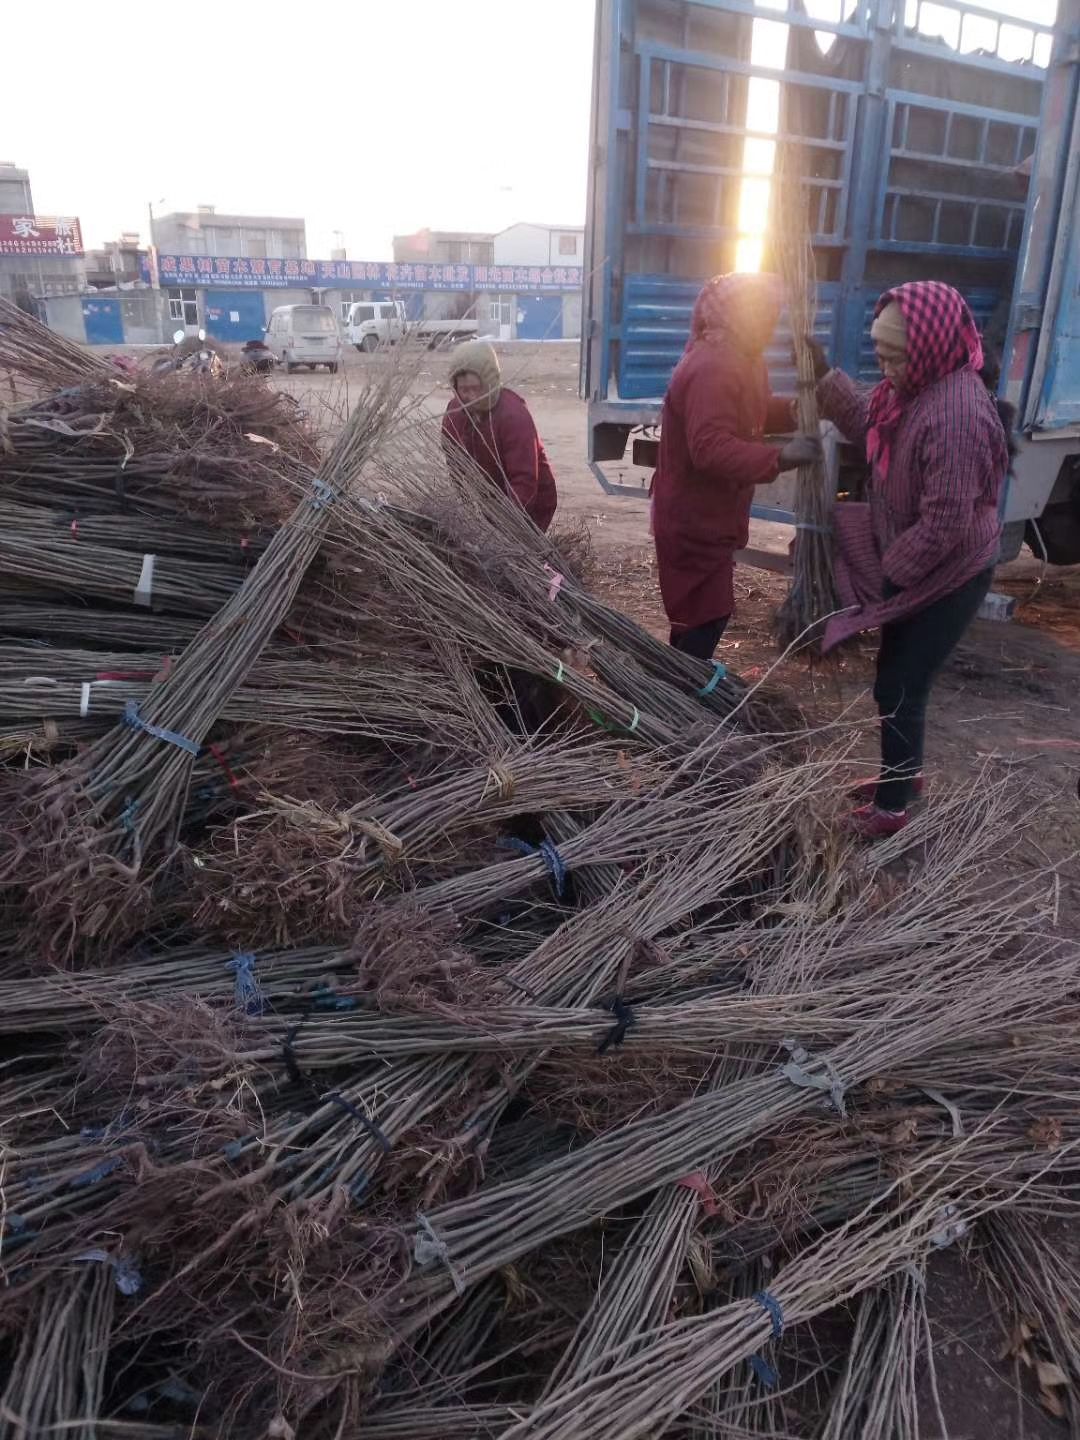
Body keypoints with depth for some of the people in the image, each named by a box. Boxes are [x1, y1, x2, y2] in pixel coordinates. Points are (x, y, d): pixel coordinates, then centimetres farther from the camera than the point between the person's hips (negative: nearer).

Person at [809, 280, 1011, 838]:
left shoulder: (957, 415, -31)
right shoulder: (915, 386, -1)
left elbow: (945, 524, -29)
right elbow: (869, 428, 19)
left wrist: (890, 574, -17)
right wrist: (825, 376, 8)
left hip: (947, 577, -9)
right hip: (910, 567, 9)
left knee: (899, 688, 0)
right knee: (898, 678, 20)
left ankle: (891, 806, 16)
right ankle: (904, 774, 40)